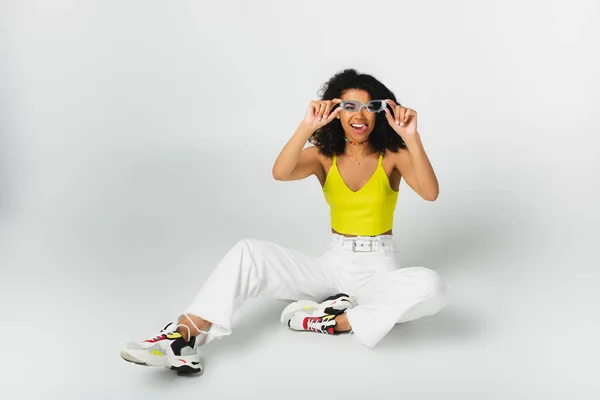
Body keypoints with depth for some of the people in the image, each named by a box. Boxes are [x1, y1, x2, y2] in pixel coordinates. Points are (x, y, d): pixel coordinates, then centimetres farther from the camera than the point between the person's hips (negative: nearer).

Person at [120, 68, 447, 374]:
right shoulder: (324, 155, 0)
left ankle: (334, 320, -24)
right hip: (334, 262, 2)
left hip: (379, 267, -2)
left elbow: (430, 193, -24)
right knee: (248, 252, -17)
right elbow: (280, 173, -21)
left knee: (430, 287, -35)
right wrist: (307, 126, -34)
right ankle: (183, 341, -26)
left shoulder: (393, 154, -6)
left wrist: (412, 137, -33)